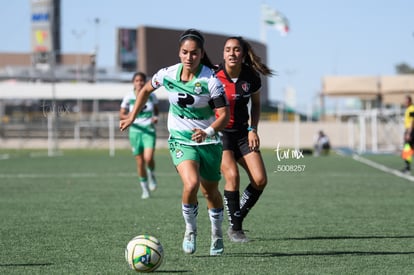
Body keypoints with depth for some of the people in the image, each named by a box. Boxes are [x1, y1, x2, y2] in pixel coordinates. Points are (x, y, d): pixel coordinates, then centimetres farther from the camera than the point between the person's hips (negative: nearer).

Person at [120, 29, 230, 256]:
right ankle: (190, 230, 0)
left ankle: (217, 235, 40)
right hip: (180, 141, 0)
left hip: (209, 142, 0)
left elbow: (224, 115, -20)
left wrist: (208, 132, -37)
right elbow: (146, 90, 12)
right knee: (191, 184, -25)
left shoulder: (210, 80, -18)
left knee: (210, 192, 12)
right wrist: (132, 117, 16)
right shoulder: (167, 74, -8)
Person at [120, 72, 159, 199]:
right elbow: (121, 115, 4)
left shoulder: (151, 95, 1)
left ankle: (151, 174, 12)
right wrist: (129, 117, -17)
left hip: (149, 130, -1)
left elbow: (156, 110, 16)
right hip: (135, 130, 1)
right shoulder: (128, 97, -1)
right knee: (140, 162, 3)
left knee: (148, 158, -21)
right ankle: (145, 188, 19)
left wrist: (156, 117, -5)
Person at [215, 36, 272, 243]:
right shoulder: (214, 77, -14)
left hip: (242, 133, 4)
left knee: (260, 179, -8)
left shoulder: (251, 78, -4)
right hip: (219, 133, -4)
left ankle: (237, 221, 10)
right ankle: (235, 228, -9)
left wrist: (253, 129, 2)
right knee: (232, 175, -23)